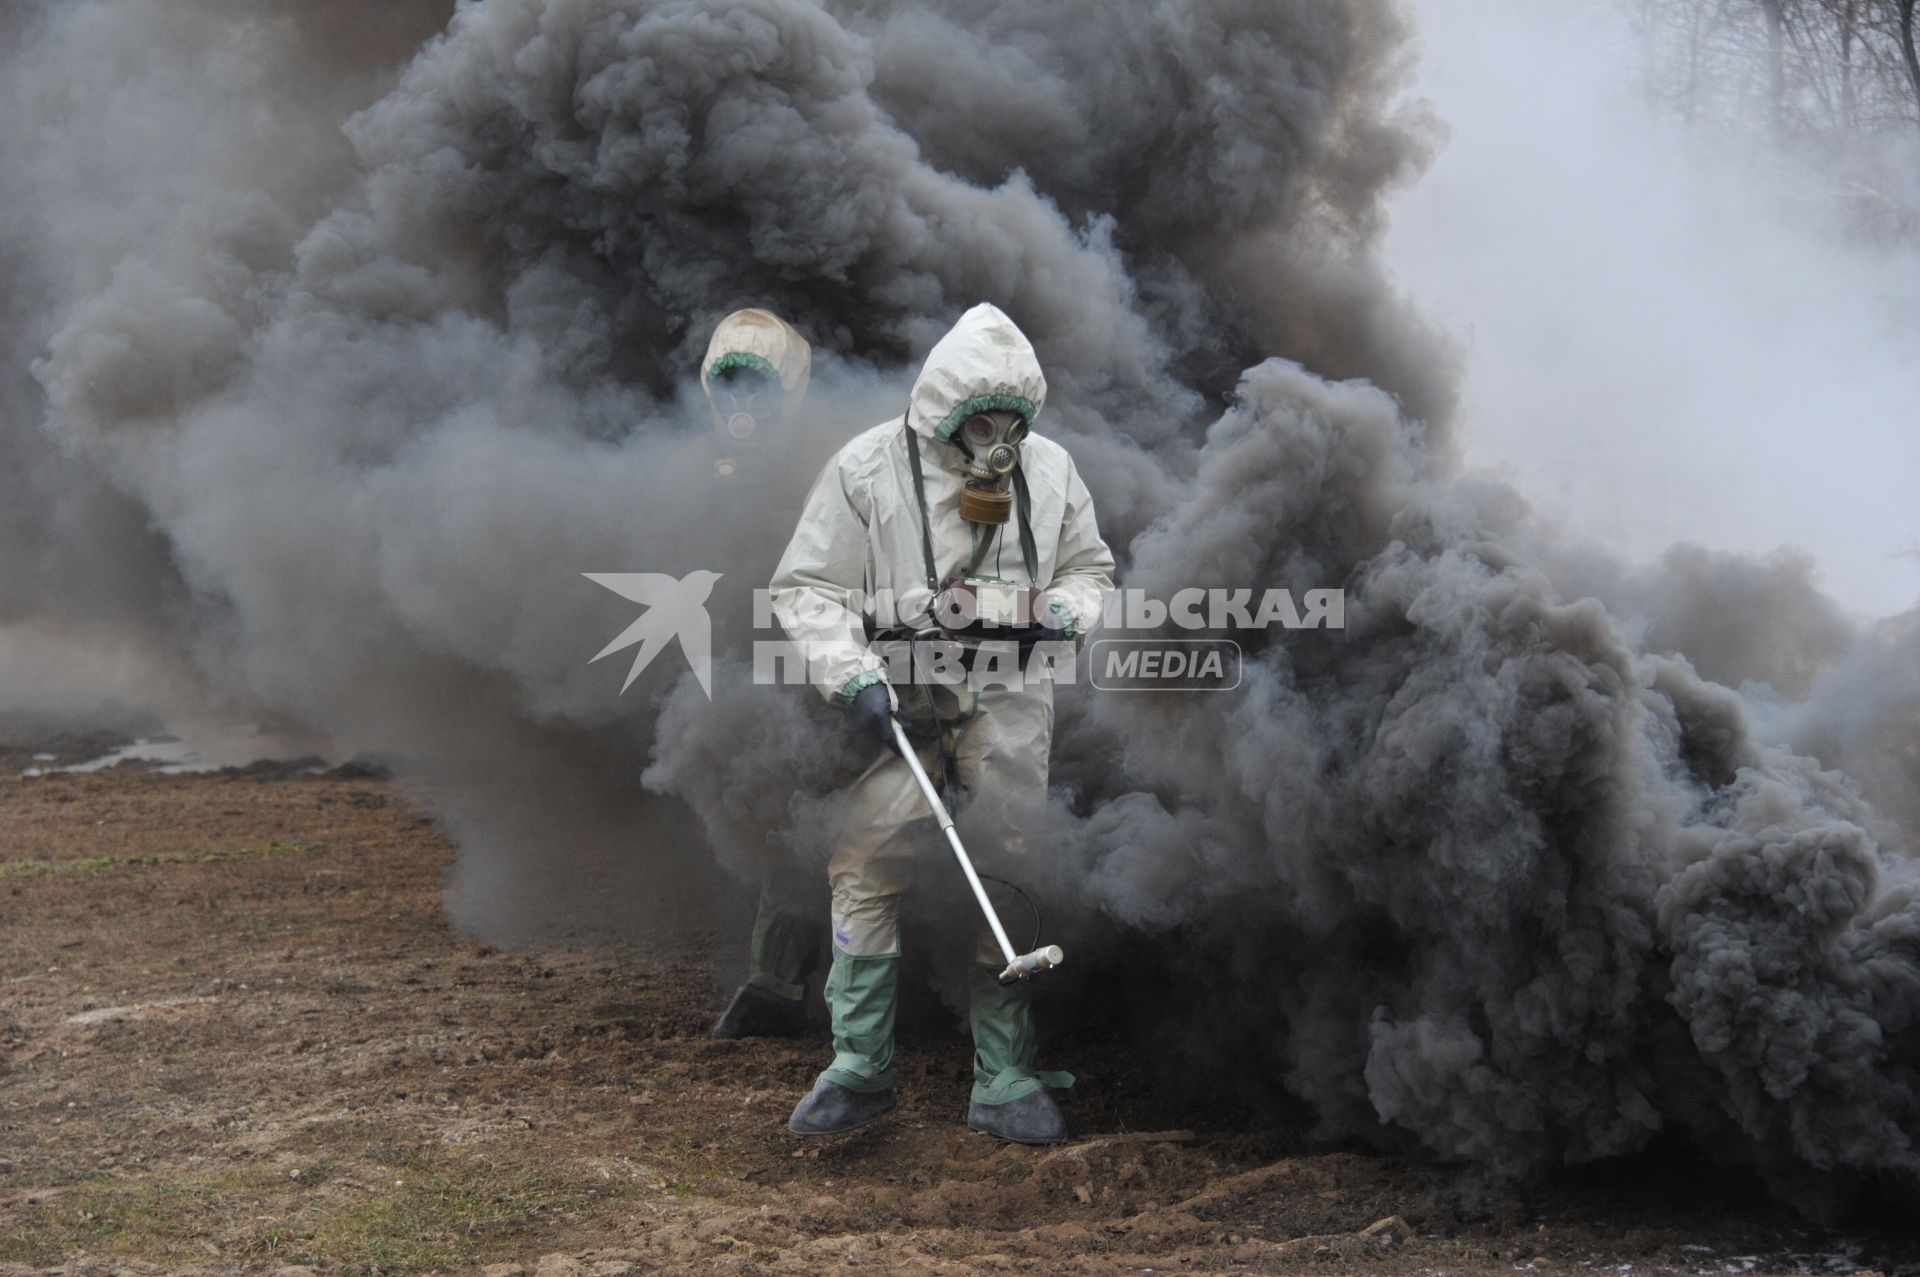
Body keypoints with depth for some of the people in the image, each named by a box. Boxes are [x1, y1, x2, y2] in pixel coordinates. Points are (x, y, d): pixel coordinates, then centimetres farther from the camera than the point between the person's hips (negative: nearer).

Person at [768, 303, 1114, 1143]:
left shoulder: (1048, 470, 7)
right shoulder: (868, 470, -6)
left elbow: (1089, 568, 20)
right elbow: (808, 589, -5)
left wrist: (1063, 615, -3)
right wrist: (853, 678, -18)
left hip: (1008, 701, 3)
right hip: (899, 699, -2)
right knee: (867, 869, -7)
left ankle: (1005, 1082, 10)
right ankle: (858, 1069, 6)